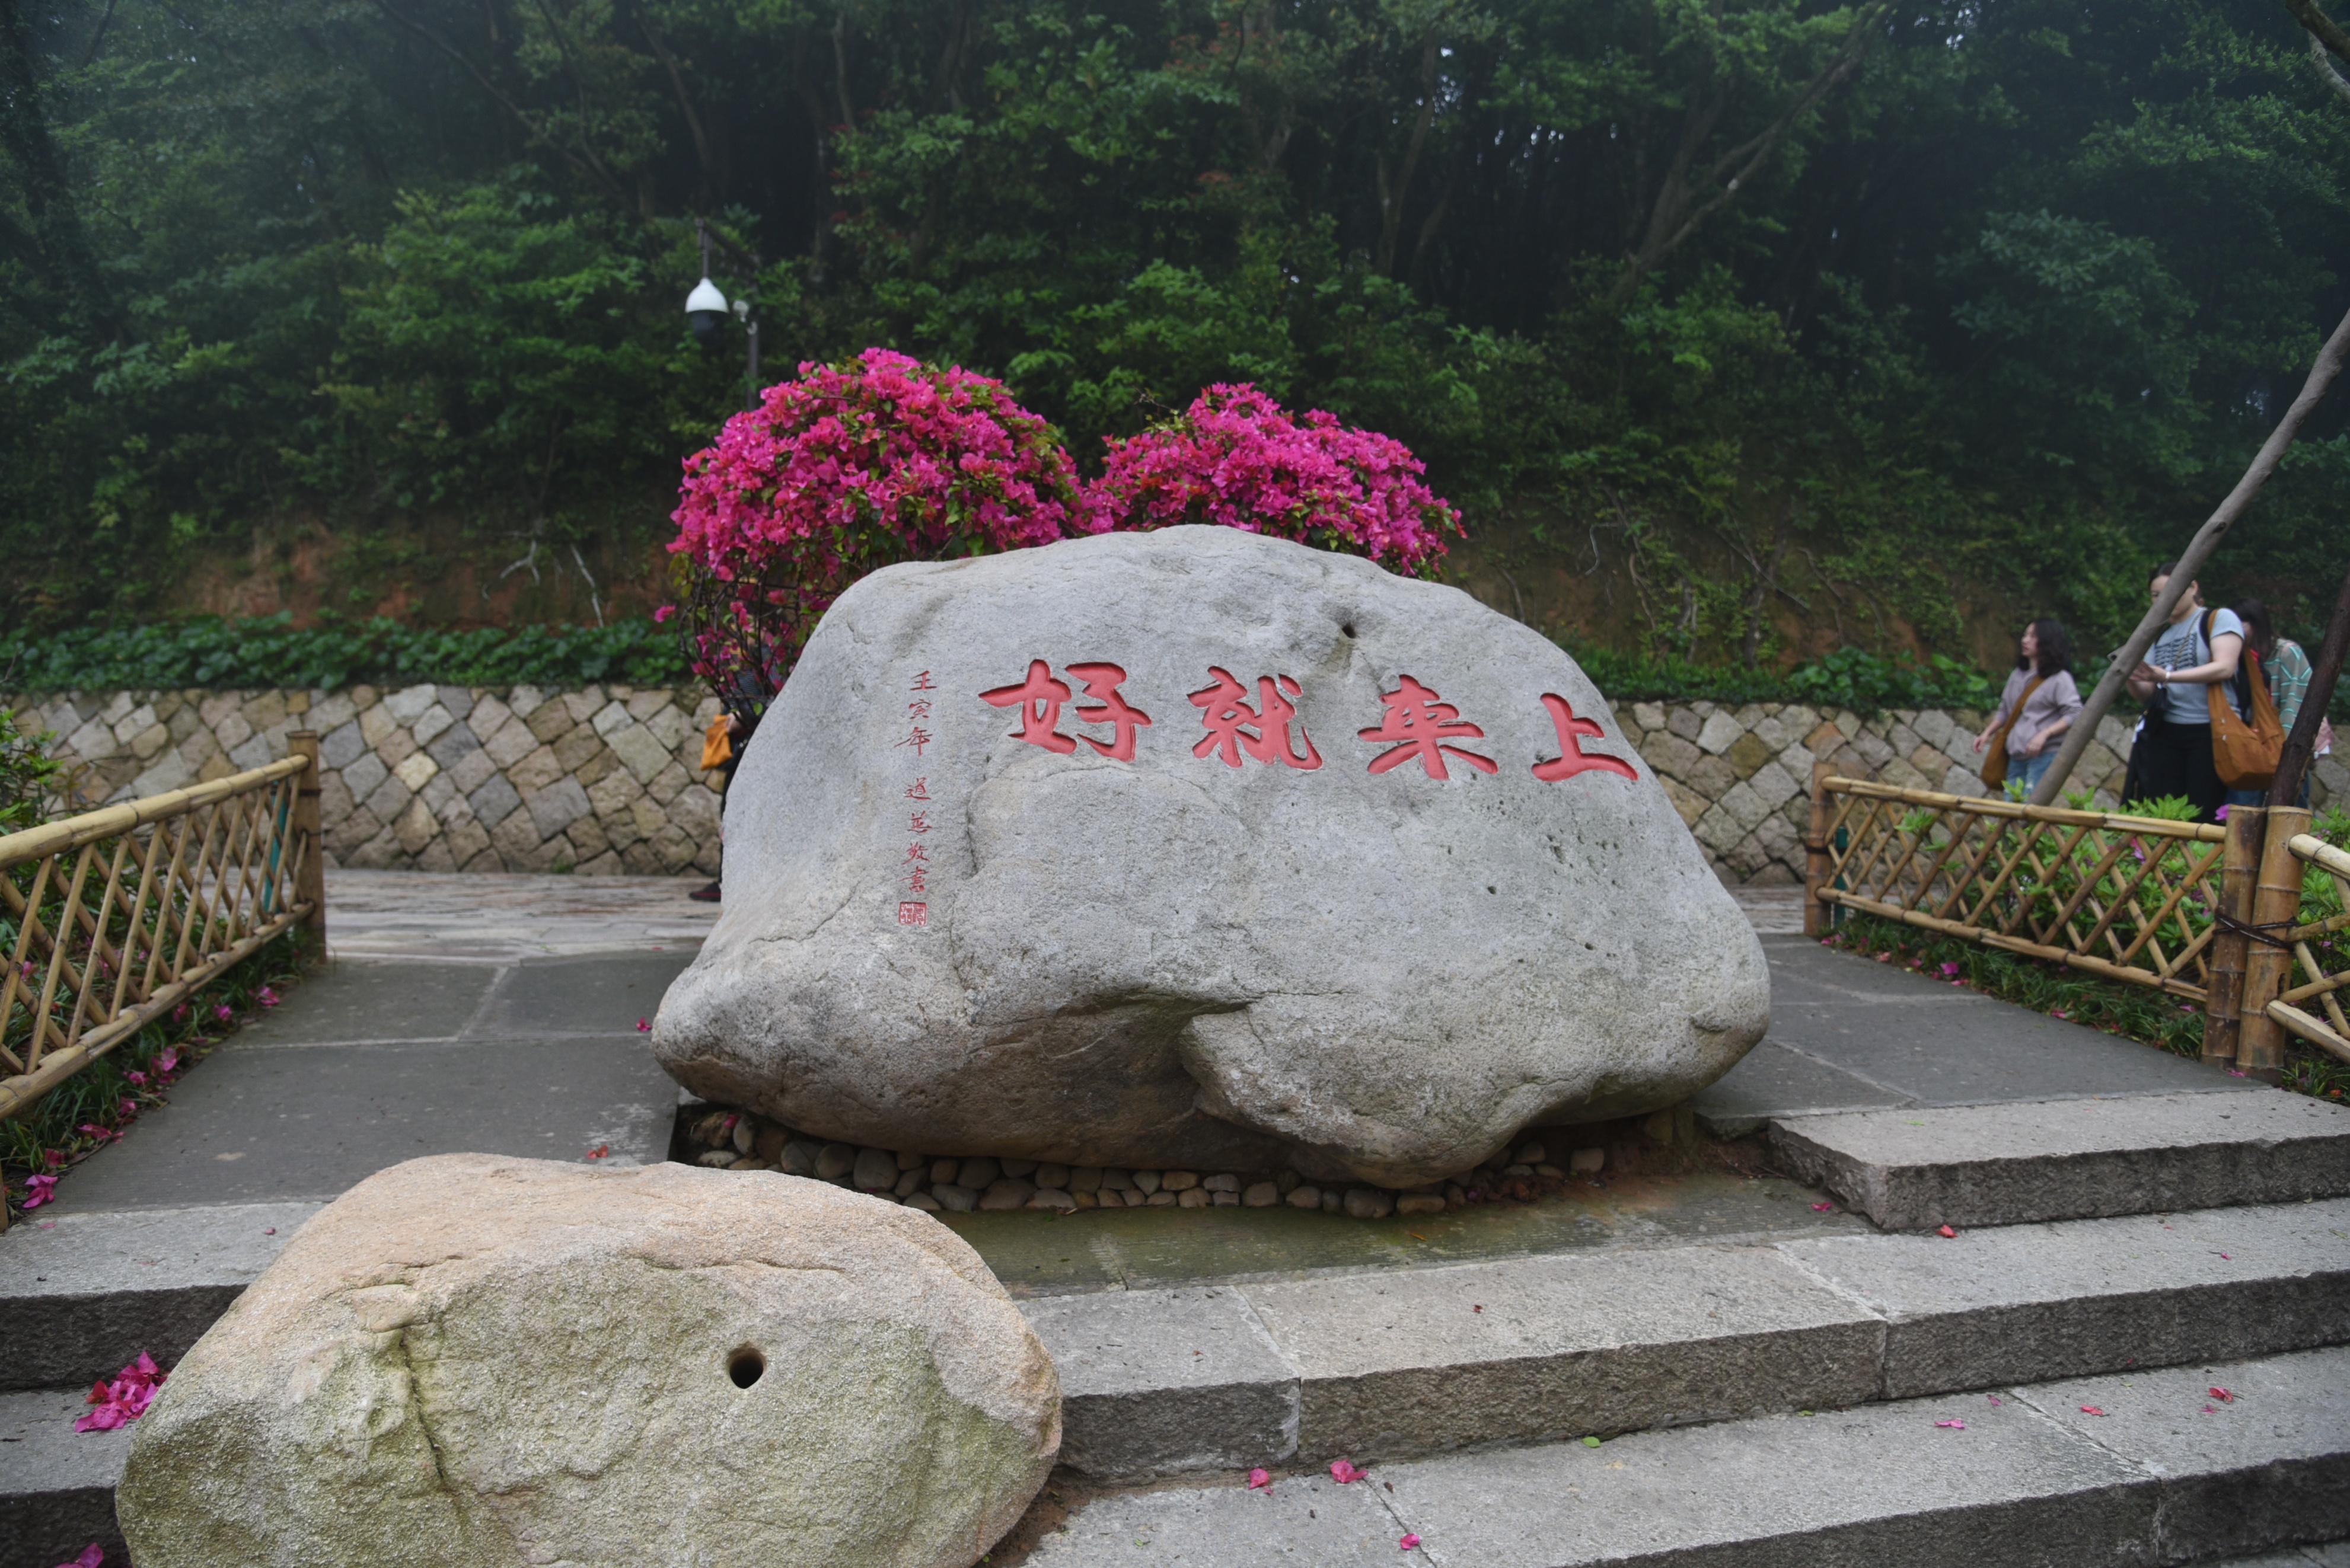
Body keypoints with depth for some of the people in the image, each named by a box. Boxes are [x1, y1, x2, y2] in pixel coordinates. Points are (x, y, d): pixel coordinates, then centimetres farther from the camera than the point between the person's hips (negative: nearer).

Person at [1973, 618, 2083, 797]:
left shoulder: (2059, 678, -5)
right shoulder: (2017, 675, 17)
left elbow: (2074, 714, -13)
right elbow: (2005, 711, 26)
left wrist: (2044, 735, -21)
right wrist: (1987, 733, 15)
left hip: (2044, 755, -7)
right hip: (2016, 757, 7)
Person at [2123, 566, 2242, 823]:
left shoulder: (2220, 619, 2)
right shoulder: (2160, 637, 19)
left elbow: (2225, 668, -15)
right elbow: (2146, 694, 14)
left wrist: (2167, 676, -24)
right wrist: (2133, 679, -9)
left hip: (2211, 731, -5)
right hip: (2165, 733, 5)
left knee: (2204, 817, -10)